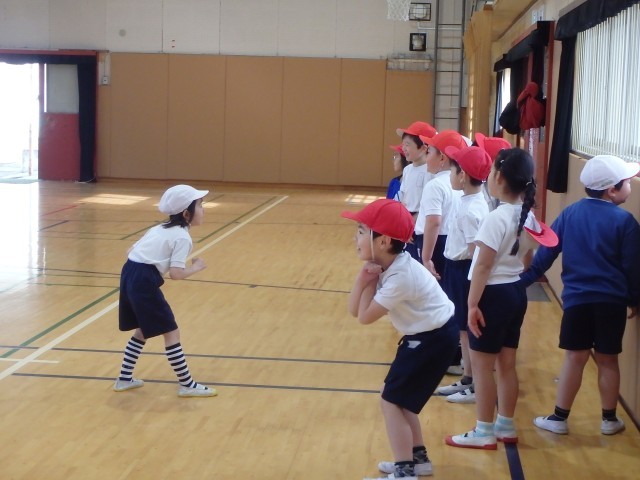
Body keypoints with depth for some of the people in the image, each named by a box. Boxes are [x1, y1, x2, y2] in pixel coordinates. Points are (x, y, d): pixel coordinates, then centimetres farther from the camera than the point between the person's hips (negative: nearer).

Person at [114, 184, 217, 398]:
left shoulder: (160, 228, 20)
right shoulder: (182, 237, -7)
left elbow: (131, 251, 18)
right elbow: (176, 273, -15)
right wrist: (195, 267, 0)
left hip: (128, 274, 9)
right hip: (144, 282, -9)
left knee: (143, 330, 24)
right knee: (171, 332, 1)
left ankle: (124, 378, 30)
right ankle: (186, 385, 9)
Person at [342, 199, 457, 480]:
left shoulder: (400, 277, -27)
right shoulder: (386, 265, 0)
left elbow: (365, 317, -18)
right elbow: (353, 310, -2)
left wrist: (372, 281, -12)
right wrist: (364, 277, -16)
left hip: (434, 339, -10)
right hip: (428, 334, 10)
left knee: (391, 402, -5)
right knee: (399, 400, 18)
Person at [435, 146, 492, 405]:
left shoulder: (470, 209, -23)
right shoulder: (472, 201, 6)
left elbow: (476, 251, -21)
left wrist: (472, 287, -16)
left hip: (464, 271, -9)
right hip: (458, 269, 9)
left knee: (469, 330, 1)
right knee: (464, 328, 17)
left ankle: (475, 387, 12)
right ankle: (467, 380, 29)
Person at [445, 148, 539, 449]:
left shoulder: (497, 218, -21)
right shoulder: (526, 215, 5)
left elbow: (483, 265, -21)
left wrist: (472, 303, -17)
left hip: (494, 295, -8)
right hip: (516, 293, 8)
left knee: (482, 364, 3)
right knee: (506, 363, 16)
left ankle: (484, 433, 10)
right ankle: (505, 427, 26)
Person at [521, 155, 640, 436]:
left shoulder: (570, 214, 3)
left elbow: (546, 251, 4)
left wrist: (525, 279, 10)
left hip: (576, 298, 2)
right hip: (612, 301, -2)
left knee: (575, 358, 8)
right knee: (608, 360, 8)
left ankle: (559, 418, 11)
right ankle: (609, 420, 19)